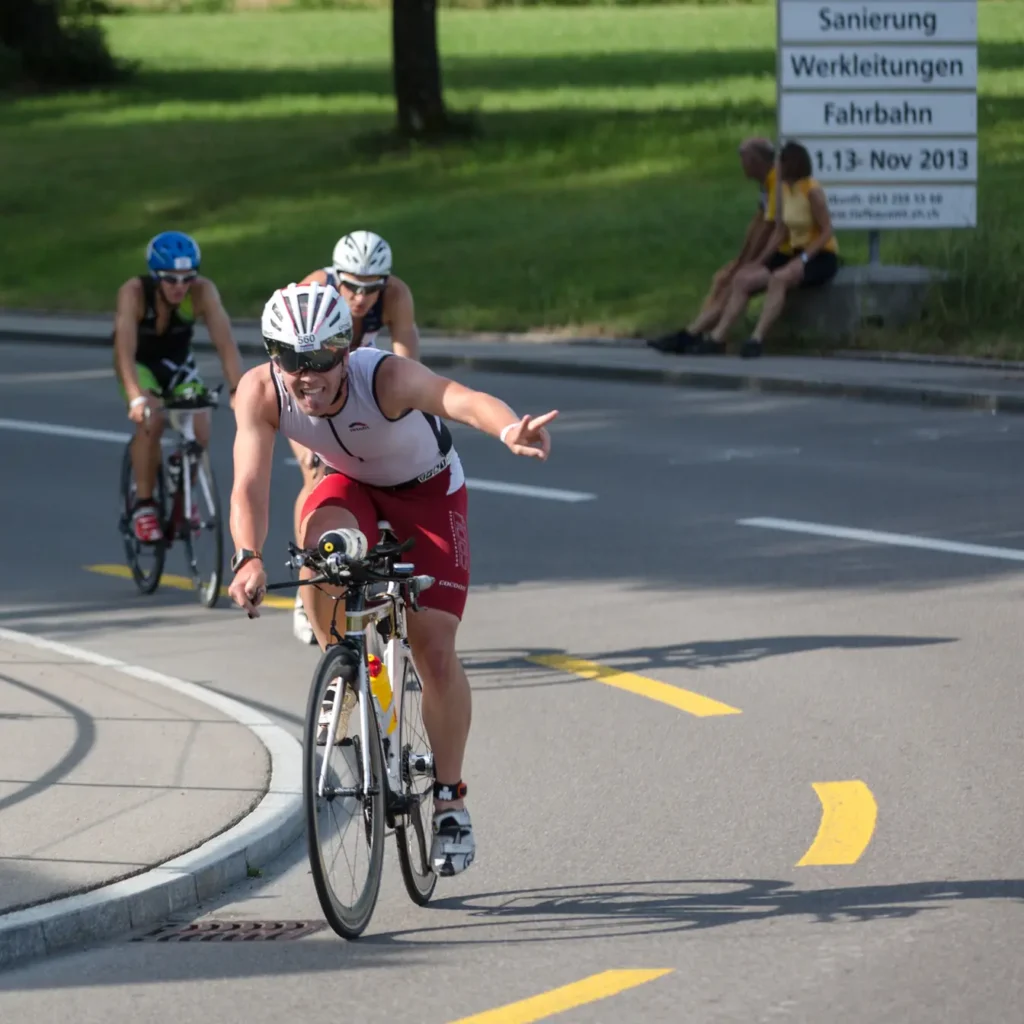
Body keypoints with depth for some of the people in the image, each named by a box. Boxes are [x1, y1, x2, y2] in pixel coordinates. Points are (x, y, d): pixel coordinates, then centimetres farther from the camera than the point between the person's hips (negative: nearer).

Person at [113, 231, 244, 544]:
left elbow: (226, 343, -35)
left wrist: (238, 390, -49)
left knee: (199, 432, -18)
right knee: (151, 421, -30)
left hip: (178, 364, 2)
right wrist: (136, 398, -57)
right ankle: (143, 505, -14)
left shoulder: (203, 292, -28)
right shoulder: (133, 293, -33)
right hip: (140, 364, -2)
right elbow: (125, 349, -43)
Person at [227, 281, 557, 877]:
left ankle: (451, 800, 7)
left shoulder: (386, 376, -39)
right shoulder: (261, 393, -29)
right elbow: (250, 484, -34)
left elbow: (463, 400, -58)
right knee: (321, 542, -33)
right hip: (351, 483, 2)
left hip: (428, 489, -2)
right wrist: (248, 557, -54)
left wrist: (510, 430, -80)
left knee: (434, 647, -10)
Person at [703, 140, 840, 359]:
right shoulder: (785, 188, 8)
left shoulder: (812, 191, -16)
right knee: (742, 279, -7)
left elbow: (827, 232, -17)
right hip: (796, 254, 8)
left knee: (778, 278, -38)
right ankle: (718, 337, -14)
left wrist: (803, 258, -26)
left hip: (821, 257, -8)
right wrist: (761, 260, 1)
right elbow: (781, 230, 10)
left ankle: (757, 338, -44)